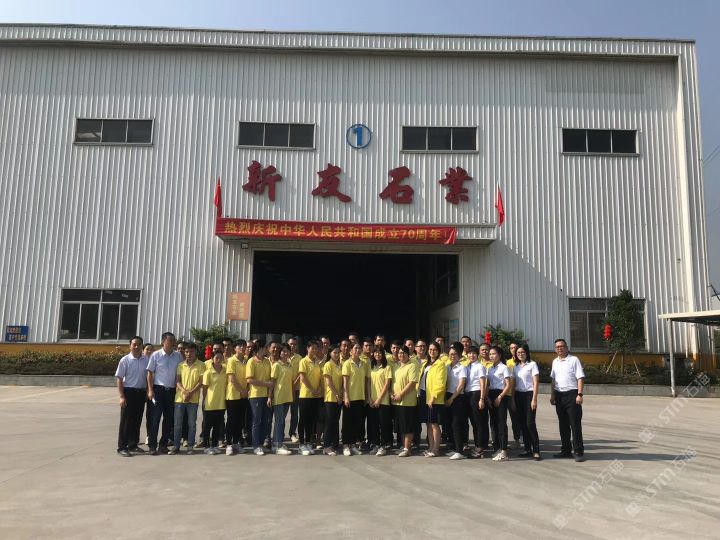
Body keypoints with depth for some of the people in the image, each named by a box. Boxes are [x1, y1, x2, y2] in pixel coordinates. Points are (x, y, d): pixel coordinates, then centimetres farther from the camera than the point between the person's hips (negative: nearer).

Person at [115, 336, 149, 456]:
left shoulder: (146, 360, 3)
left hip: (141, 392, 4)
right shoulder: (125, 360, -7)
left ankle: (133, 445, 24)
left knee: (137, 420, 12)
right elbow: (119, 379, -7)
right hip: (129, 392, -4)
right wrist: (121, 396, -13)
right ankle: (122, 447, 9)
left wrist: (148, 392, 7)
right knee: (126, 420, 1)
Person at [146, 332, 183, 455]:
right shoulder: (156, 355, -4)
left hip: (171, 390, 3)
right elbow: (150, 373, -2)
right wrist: (150, 390, -8)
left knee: (169, 418, 8)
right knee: (155, 417, -2)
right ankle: (152, 445, 7)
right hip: (158, 389, -3)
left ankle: (163, 444, 20)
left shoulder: (178, 356, 3)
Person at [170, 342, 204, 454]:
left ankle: (190, 446, 12)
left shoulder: (200, 365, -1)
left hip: (193, 399, -2)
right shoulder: (180, 365, 8)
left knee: (192, 424, 4)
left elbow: (201, 382, -4)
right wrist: (185, 391, -13)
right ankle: (176, 446, 14)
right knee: (178, 423, 5)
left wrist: (191, 393, -14)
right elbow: (177, 381, 4)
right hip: (179, 398, 2)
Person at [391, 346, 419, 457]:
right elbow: (393, 381, 18)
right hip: (397, 401, 7)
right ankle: (404, 446, 22)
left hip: (408, 401, -7)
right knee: (400, 426, 12)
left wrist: (400, 395, -17)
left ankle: (407, 448, 3)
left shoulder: (412, 366, -8)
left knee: (408, 426, -3)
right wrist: (392, 394, 2)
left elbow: (412, 383, -16)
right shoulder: (396, 367, 14)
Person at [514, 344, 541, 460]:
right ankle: (528, 449, 15)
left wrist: (534, 399, -14)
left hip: (529, 394, -5)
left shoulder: (532, 364, -2)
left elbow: (536, 383, -7)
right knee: (522, 423, 6)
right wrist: (512, 399, 8)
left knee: (530, 423, -11)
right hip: (518, 395, 5)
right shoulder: (516, 366, 12)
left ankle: (536, 451, -6)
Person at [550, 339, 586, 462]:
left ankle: (579, 452, 2)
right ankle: (566, 450, 21)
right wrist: (552, 394, 13)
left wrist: (579, 394, -18)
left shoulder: (574, 360, -6)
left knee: (575, 424, -4)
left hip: (571, 394, -6)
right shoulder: (555, 362, 13)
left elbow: (580, 378, -11)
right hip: (559, 395, 6)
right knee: (563, 424, 12)